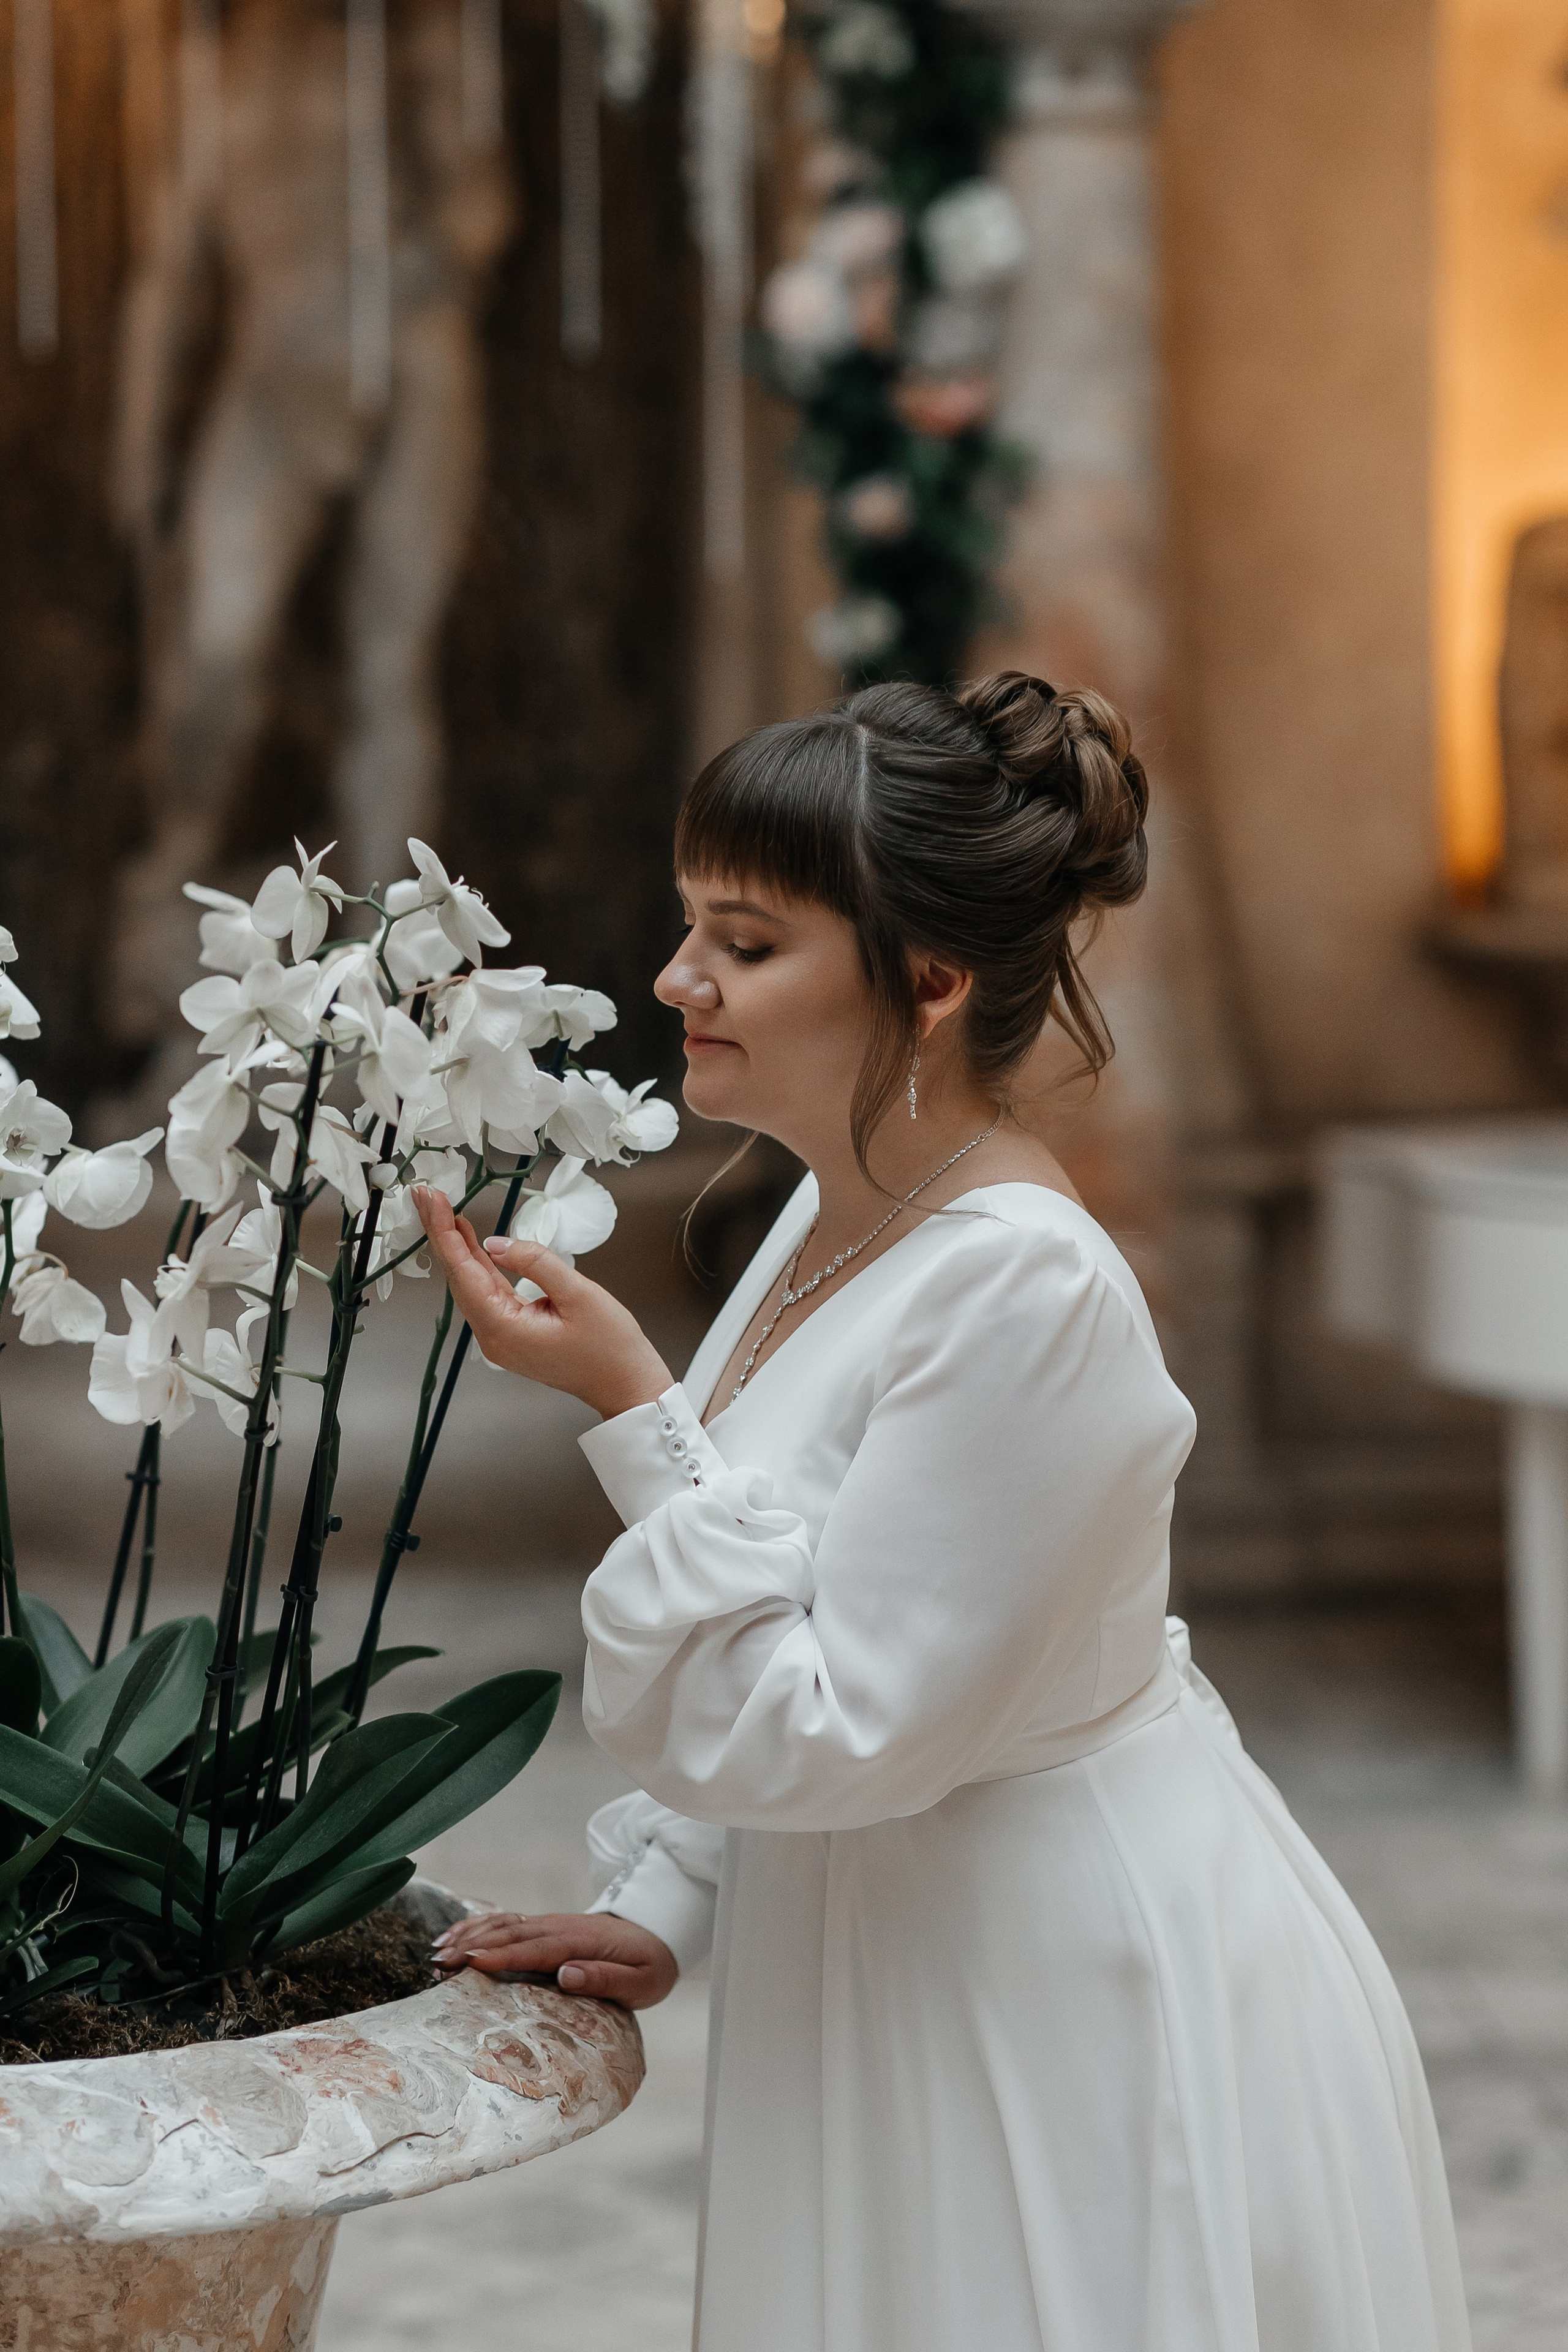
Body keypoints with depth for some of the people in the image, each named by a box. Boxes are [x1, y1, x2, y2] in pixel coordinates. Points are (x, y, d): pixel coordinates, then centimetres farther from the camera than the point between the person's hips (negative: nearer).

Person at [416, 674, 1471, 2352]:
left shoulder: (1021, 1289, -26)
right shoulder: (839, 1218, 2)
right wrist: (664, 1912, 7)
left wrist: (633, 1411, -24)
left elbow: (837, 1727, -25)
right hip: (900, 1962, 8)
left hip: (1083, 2009, -8)